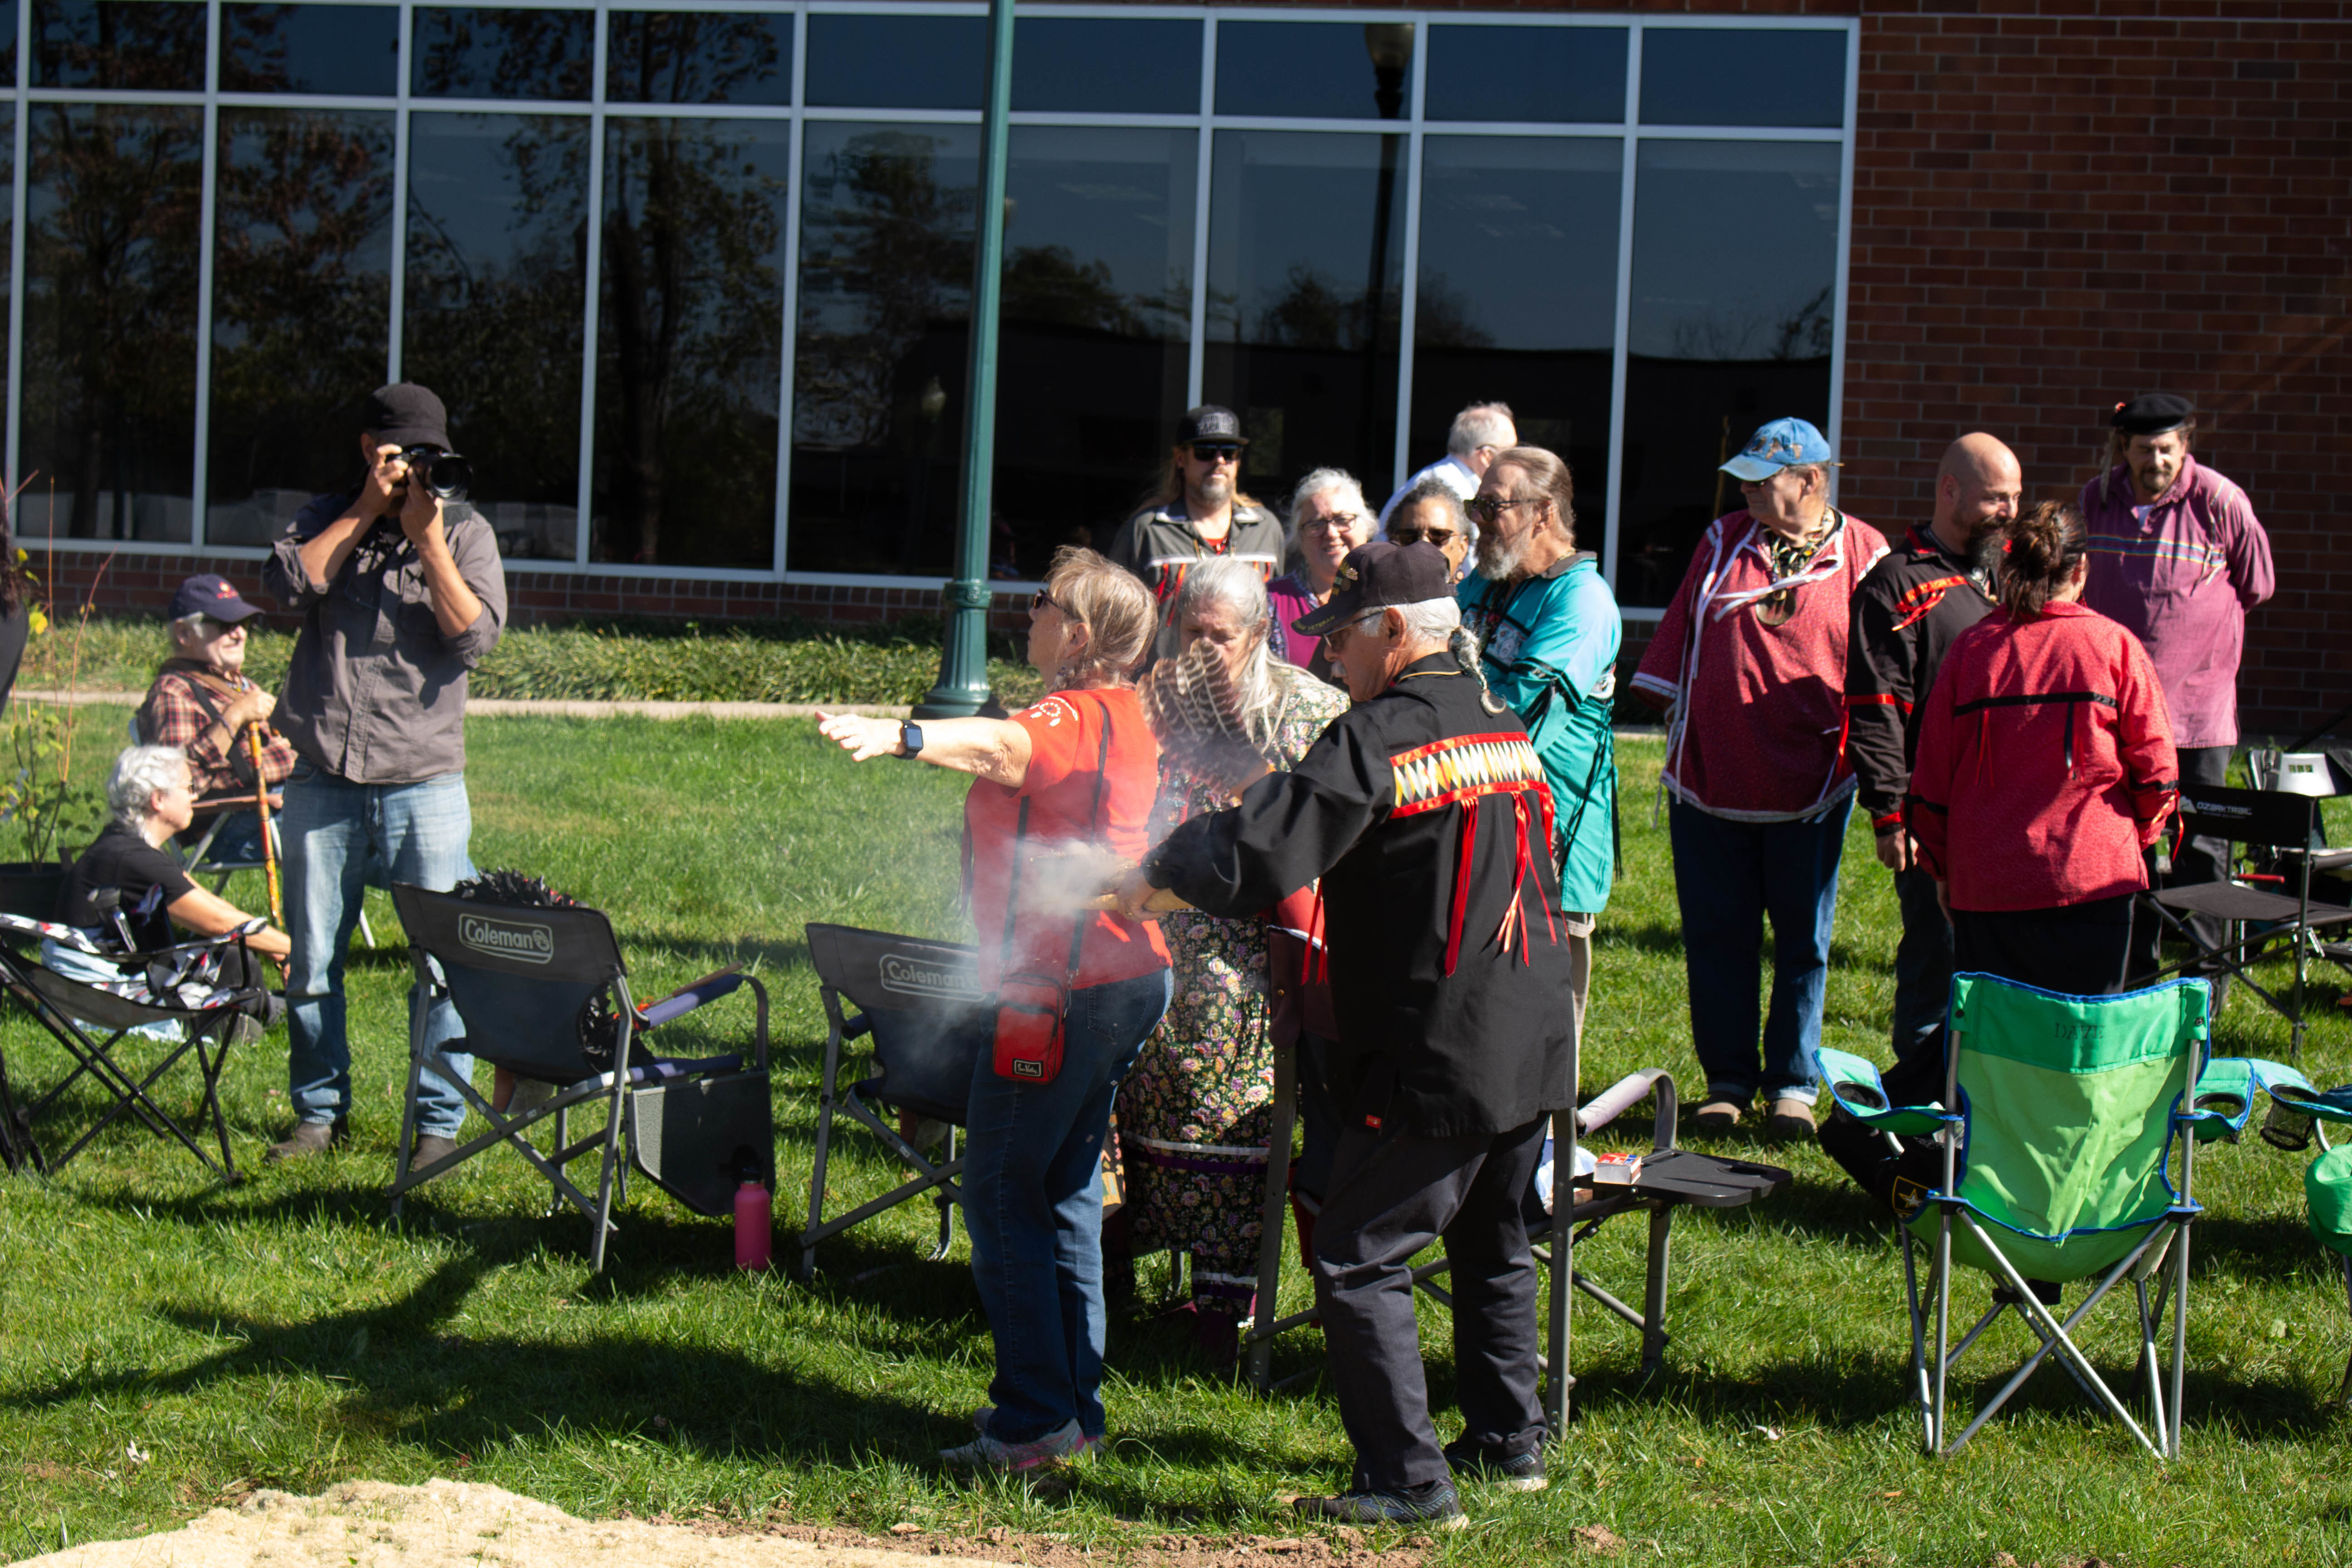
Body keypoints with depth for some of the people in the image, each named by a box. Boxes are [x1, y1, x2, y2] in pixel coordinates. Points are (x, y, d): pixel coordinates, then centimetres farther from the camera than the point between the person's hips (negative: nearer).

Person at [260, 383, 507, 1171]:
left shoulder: (464, 530, 5)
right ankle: (320, 1109, 20)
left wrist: (427, 539, -13)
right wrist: (368, 511, -9)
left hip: (423, 782, -2)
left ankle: (439, 1121, 7)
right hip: (323, 779, 2)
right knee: (311, 960, 6)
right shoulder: (326, 518, 11)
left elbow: (476, 635, -8)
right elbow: (289, 583, -9)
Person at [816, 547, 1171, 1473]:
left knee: (999, 1191, -5)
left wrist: (898, 736, -55)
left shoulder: (1072, 717, -16)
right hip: (1127, 976, 10)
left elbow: (1000, 745, -38)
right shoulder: (1125, 715, 14)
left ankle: (1036, 1417, -6)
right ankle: (1074, 1403, 22)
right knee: (1066, 1191, 17)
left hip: (1062, 988, -10)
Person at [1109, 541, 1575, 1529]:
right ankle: (1509, 1443, 33)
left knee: (1360, 1262, 0)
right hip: (1532, 1053, 9)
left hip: (1434, 1063, -9)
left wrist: (1159, 874, 0)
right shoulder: (1506, 728, 12)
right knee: (1492, 1246, 24)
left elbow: (1257, 855, -19)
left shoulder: (1381, 737, -14)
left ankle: (1409, 1482, -1)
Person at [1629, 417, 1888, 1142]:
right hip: (1710, 778, 3)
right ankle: (1727, 1083, 16)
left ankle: (1793, 1086, 16)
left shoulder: (1864, 556, 0)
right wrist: (1675, 718, 12)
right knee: (1716, 938, 6)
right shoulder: (1724, 541, 8)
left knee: (1803, 941, 6)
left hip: (1810, 786, -2)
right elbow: (1679, 633, 15)